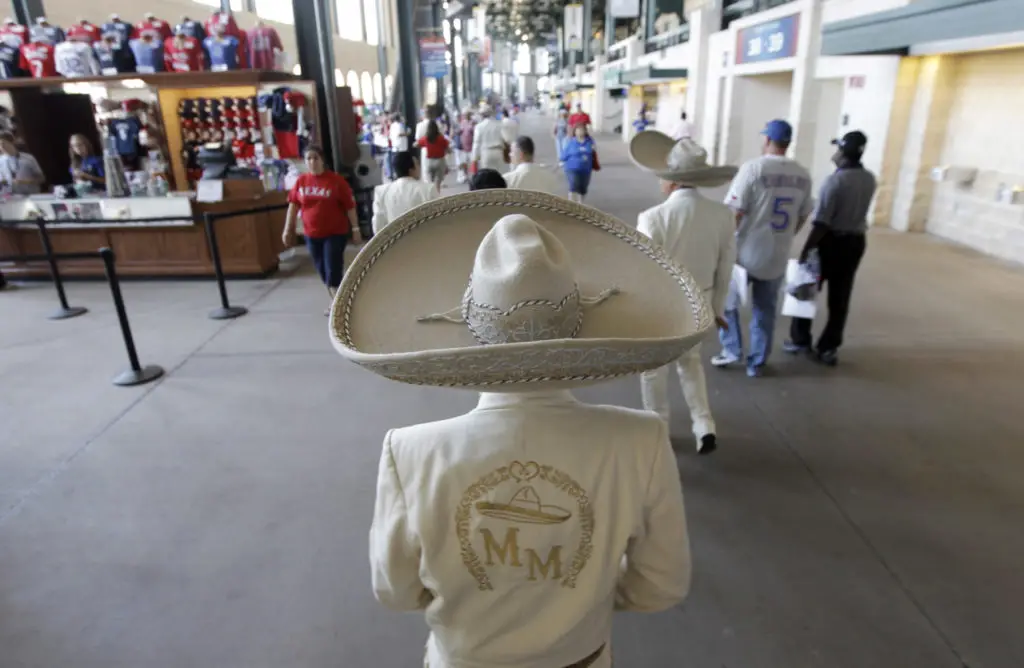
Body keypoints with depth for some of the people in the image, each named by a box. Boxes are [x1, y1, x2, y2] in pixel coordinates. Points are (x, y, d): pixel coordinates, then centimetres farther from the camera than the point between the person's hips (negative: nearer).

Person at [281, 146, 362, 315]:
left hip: (336, 233, -5)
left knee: (333, 271, -7)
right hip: (311, 234, 5)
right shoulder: (301, 180, 3)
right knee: (322, 271, 12)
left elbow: (349, 205, -7)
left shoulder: (336, 180, -9)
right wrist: (288, 229, 3)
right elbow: (293, 204, 6)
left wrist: (355, 228, -8)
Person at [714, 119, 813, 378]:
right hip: (777, 257, 5)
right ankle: (757, 363, 21)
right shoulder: (802, 175, 3)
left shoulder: (754, 167, -14)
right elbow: (802, 217, 12)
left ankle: (731, 349, 17)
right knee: (765, 310, 14)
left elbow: (734, 212, -18)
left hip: (746, 252, -4)